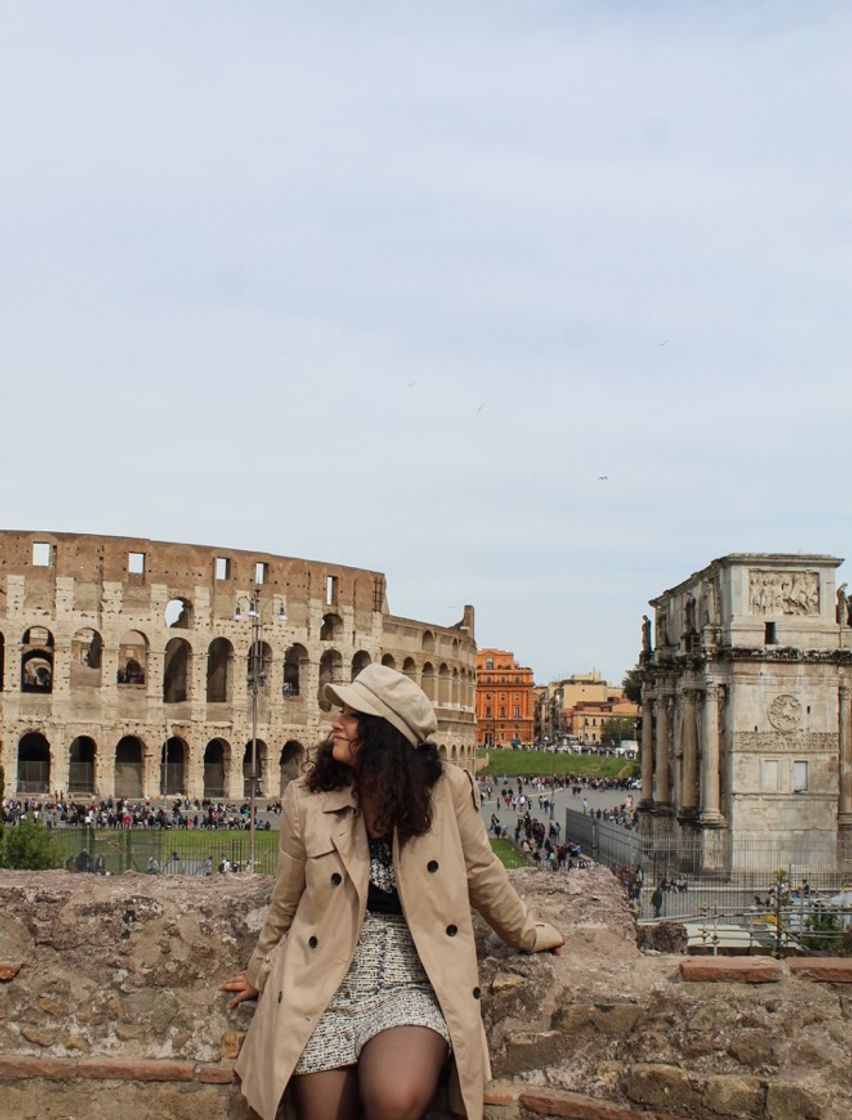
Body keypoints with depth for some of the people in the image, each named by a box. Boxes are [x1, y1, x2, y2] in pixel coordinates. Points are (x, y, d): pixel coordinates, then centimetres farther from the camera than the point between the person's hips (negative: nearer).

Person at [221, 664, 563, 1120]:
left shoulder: (447, 790, -5)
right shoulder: (307, 799, -2)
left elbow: (481, 873, 12)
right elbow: (286, 902, 13)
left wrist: (528, 934, 23)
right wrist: (261, 973, 24)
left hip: (412, 983, -2)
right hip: (325, 984, 2)